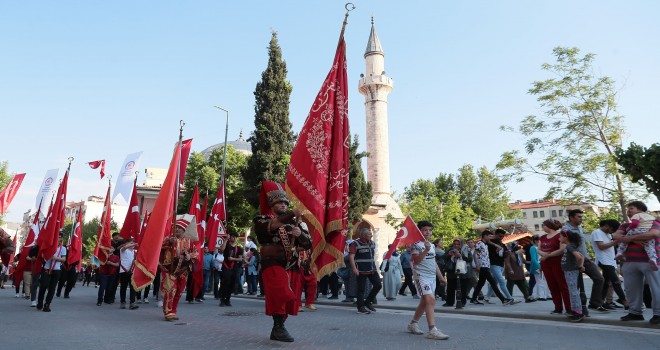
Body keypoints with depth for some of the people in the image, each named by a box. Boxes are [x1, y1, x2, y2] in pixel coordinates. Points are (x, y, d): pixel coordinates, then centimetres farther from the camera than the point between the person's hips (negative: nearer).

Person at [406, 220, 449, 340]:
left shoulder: (431, 245, 19)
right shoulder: (416, 244, -6)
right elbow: (415, 260, -16)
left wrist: (441, 277, 24)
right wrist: (426, 250, -25)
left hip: (432, 276, 8)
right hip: (421, 275, -8)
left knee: (424, 301, 12)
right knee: (430, 300, -19)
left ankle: (413, 324, 27)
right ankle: (432, 330, -21)